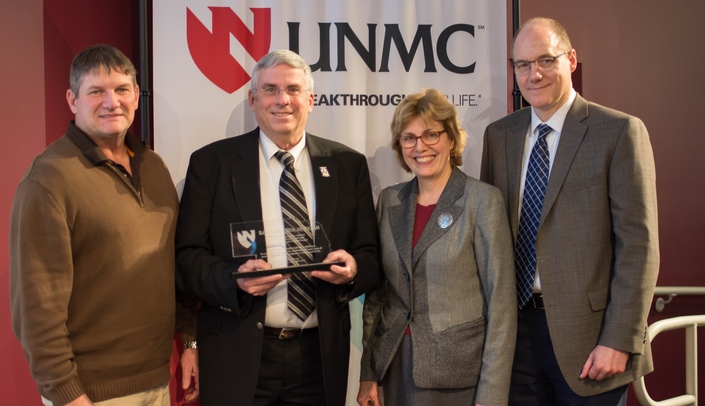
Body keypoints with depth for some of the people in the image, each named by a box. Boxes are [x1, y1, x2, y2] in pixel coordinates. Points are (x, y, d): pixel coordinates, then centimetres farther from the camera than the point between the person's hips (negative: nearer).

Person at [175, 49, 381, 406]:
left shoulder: (347, 164, 5)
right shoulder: (211, 162, 0)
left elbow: (371, 255, 6)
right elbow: (187, 257, -3)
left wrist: (354, 268, -15)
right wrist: (234, 278, -21)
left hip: (320, 356, 2)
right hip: (238, 355, -1)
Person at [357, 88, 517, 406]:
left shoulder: (483, 200, -9)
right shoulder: (389, 200, 5)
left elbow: (501, 303, -11)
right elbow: (377, 291, 8)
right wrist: (368, 373, 7)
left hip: (458, 372, -4)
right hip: (396, 366, 4)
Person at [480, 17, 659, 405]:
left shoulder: (620, 131, -7)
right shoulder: (498, 135, 7)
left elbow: (638, 245, -10)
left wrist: (620, 341, -14)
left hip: (586, 330, -4)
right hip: (515, 325, 4)